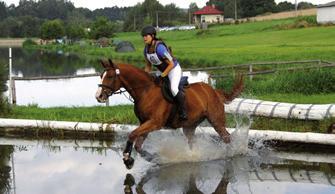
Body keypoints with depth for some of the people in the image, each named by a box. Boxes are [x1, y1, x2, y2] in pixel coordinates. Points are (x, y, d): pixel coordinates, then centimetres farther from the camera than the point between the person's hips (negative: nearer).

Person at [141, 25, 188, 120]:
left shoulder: (159, 48, -29)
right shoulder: (146, 49, -4)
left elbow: (171, 64, -25)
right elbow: (148, 66, 10)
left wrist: (163, 75, -21)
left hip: (174, 69, -9)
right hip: (164, 72, 9)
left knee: (173, 89, -32)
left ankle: (183, 111, -18)